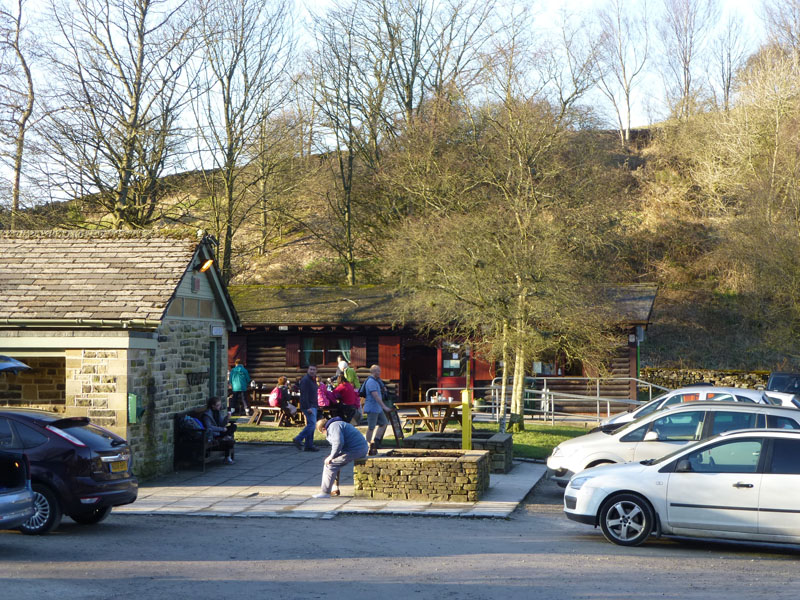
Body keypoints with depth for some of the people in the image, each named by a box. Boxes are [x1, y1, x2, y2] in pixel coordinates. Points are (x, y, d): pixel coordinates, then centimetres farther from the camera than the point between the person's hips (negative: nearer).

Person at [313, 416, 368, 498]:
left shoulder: (334, 427, -11)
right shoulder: (336, 425, 24)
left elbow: (338, 443, -24)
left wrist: (331, 457, -14)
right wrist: (331, 456, 17)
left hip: (354, 451, -11)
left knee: (330, 464, -7)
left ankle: (325, 492, -5)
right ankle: (335, 489, 23)